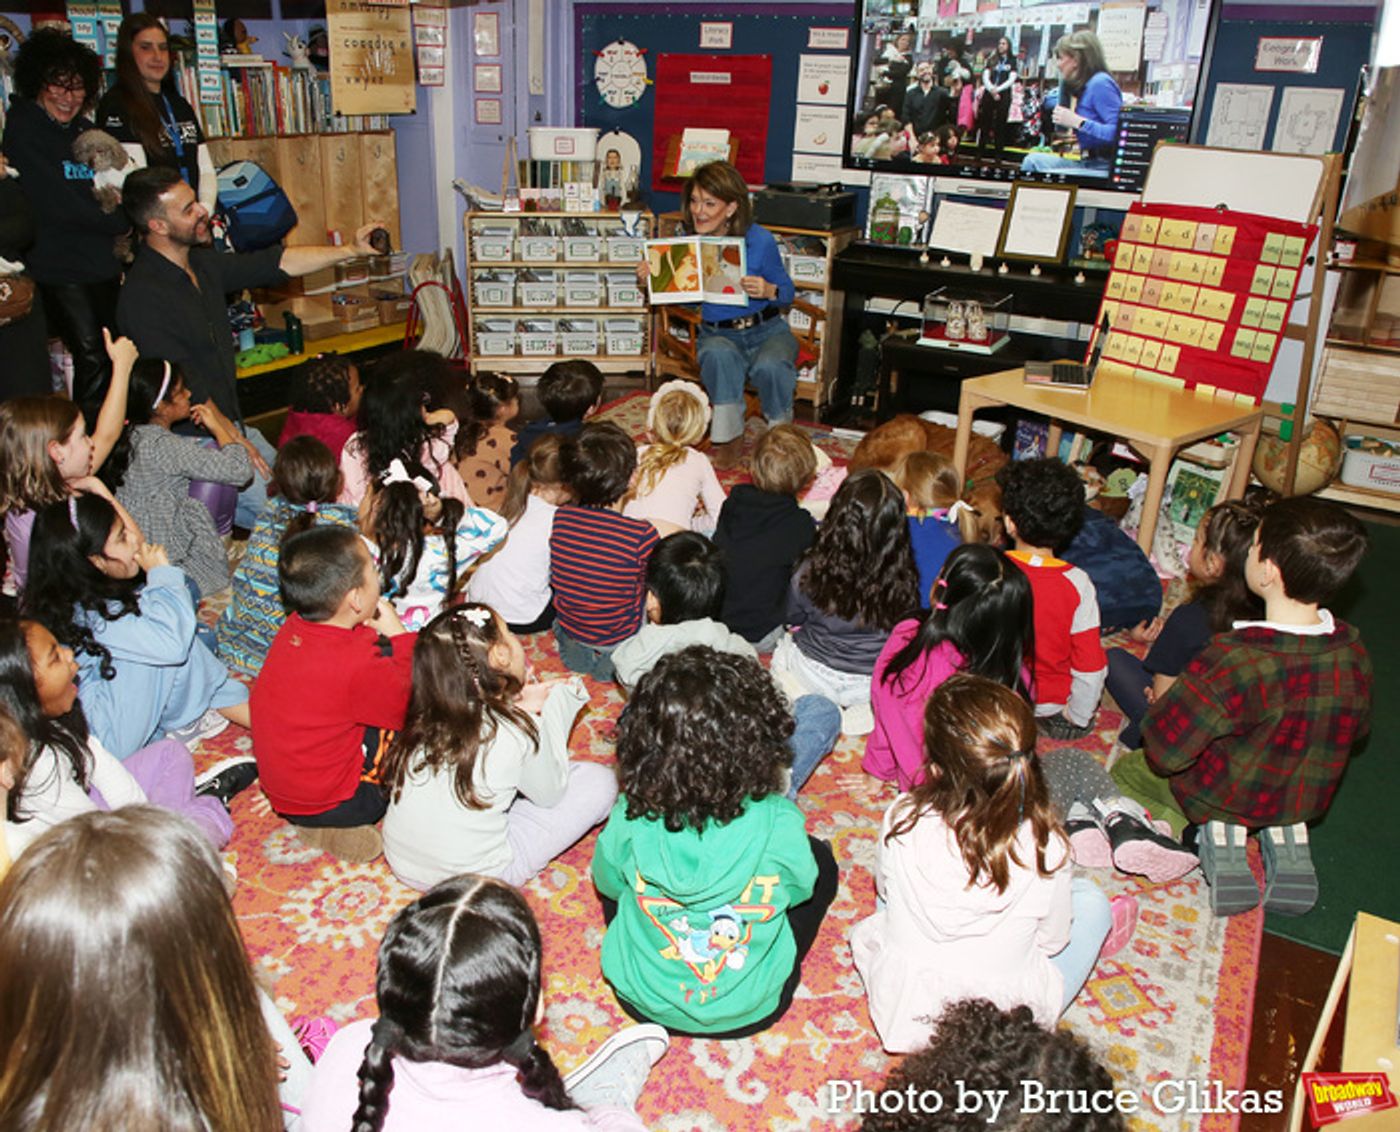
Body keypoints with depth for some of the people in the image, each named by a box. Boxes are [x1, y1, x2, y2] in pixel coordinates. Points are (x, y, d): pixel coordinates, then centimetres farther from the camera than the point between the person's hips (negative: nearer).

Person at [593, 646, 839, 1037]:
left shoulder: (631, 818, -27)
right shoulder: (779, 823, -30)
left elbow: (609, 885, -4)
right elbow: (800, 891, -7)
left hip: (643, 1000, 2)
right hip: (750, 1011, -1)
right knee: (820, 859, 17)